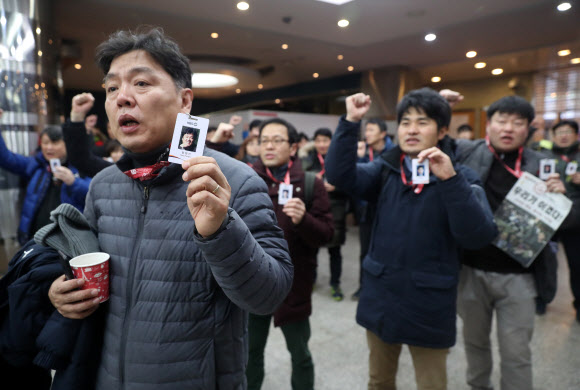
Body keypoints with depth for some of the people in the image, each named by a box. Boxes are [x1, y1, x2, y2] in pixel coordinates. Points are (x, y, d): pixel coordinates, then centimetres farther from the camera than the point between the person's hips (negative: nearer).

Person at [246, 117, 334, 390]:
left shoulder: (311, 184, -6)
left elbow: (326, 234, -9)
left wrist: (303, 220, -30)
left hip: (293, 284, -2)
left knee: (300, 355, 17)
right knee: (250, 353, 20)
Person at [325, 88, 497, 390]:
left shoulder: (460, 176, -7)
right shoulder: (385, 169, 1)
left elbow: (478, 236, -20)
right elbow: (339, 175, -15)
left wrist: (449, 179, -30)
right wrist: (350, 122, -23)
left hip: (429, 303, -2)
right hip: (380, 296, 3)